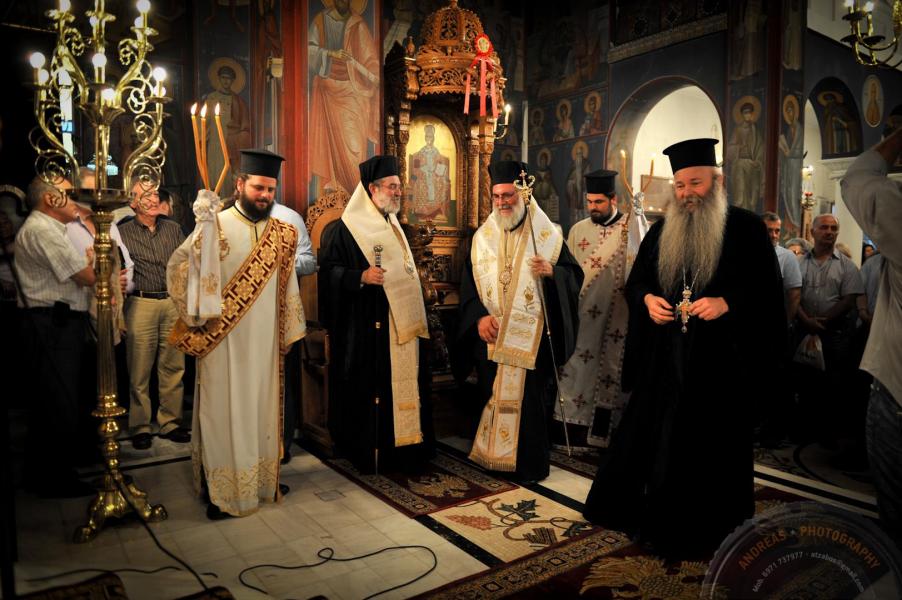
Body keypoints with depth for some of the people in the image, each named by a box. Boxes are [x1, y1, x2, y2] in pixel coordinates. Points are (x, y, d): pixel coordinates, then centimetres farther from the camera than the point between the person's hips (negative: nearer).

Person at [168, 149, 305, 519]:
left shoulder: (281, 234, 6)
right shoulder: (216, 226, -9)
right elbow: (179, 267, -22)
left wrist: (290, 333, 13)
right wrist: (203, 226, -35)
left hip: (265, 341, 5)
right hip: (224, 341, -5)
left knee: (263, 408, 15)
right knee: (225, 411, 4)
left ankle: (263, 479, 30)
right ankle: (222, 492, 17)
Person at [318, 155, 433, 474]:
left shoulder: (394, 227, 18)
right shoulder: (344, 229, -7)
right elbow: (328, 271, -13)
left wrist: (417, 319, 21)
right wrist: (361, 276, -29)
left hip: (403, 325, 8)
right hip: (367, 331, -7)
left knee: (403, 385, 11)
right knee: (370, 388, -3)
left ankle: (403, 446, 23)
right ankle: (370, 452, 11)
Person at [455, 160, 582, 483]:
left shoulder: (547, 234, 0)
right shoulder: (482, 237, 8)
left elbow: (574, 275, -1)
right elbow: (468, 284, 3)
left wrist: (552, 271, -22)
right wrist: (478, 317, -12)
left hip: (532, 338, -3)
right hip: (491, 336, 3)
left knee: (530, 399, 1)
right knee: (492, 397, 11)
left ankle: (530, 464, 17)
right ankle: (493, 457, 28)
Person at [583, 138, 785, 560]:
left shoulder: (745, 228, -3)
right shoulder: (661, 231, 11)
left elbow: (767, 289, -7)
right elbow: (635, 280, 12)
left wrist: (726, 302, -23)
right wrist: (648, 300, -9)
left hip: (720, 360, -4)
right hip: (664, 359, 4)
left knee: (711, 445, 6)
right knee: (648, 437, 10)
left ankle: (707, 534, 25)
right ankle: (653, 519, 29)